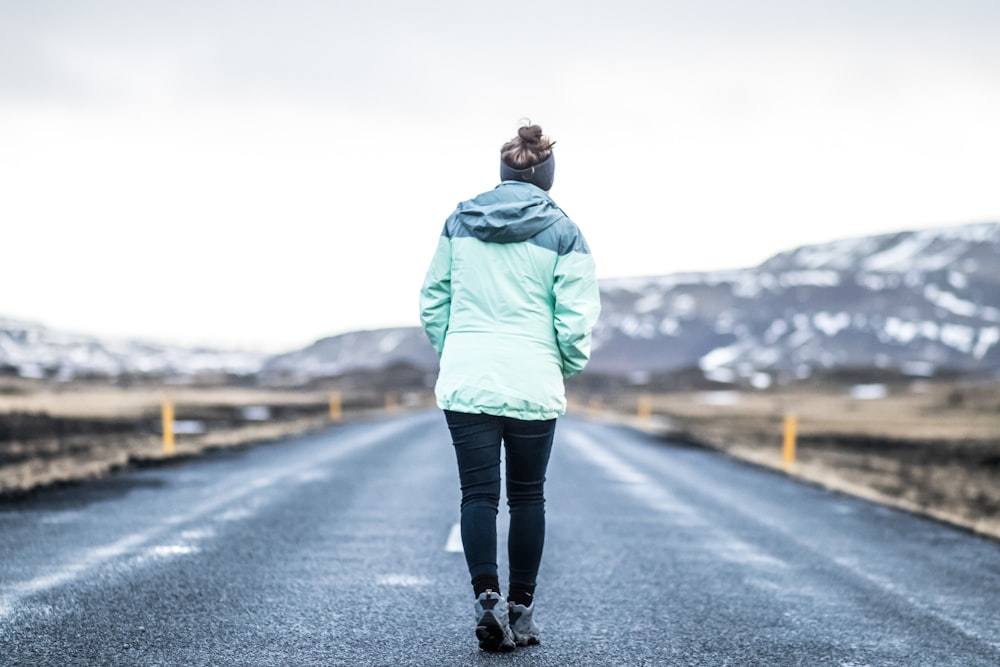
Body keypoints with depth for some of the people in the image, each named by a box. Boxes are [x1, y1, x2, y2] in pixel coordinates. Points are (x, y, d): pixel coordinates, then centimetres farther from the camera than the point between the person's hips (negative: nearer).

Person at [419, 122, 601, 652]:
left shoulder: (458, 222, 7)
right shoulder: (563, 234, -1)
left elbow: (433, 300, 10)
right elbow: (576, 318, -5)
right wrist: (571, 366, 12)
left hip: (465, 381, 2)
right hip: (533, 383, -1)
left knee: (478, 493, 3)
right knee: (527, 495, 11)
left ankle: (486, 596, -13)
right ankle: (521, 607, 18)